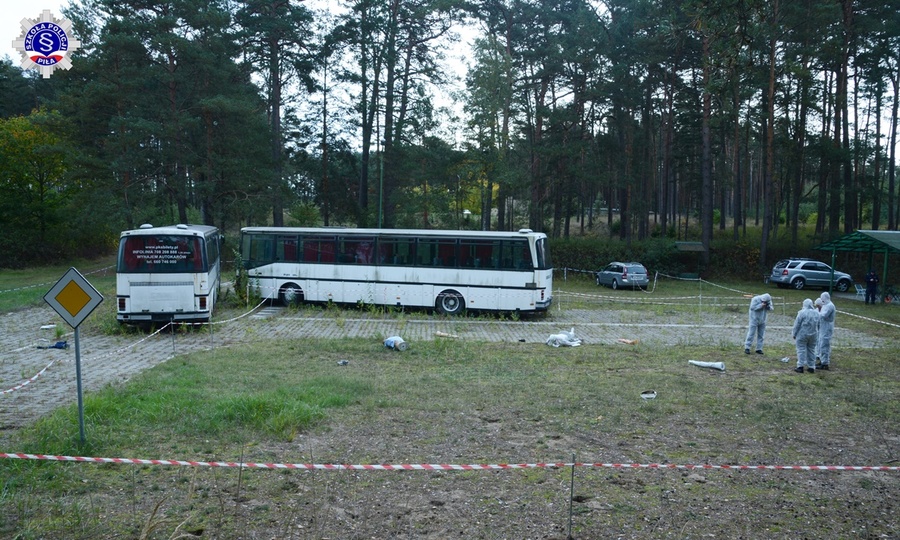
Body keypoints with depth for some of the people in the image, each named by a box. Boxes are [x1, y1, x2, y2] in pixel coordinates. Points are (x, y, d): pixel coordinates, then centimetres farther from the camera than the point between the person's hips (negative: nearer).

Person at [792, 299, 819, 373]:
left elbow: (797, 324, -11)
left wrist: (794, 334, -2)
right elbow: (818, 325, 12)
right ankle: (811, 367, 15)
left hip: (802, 335, -5)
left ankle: (800, 367, -3)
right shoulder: (817, 313, 5)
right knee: (811, 350, 12)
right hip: (813, 335, 6)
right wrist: (817, 334, 21)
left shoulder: (802, 313, -14)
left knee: (801, 350, -1)